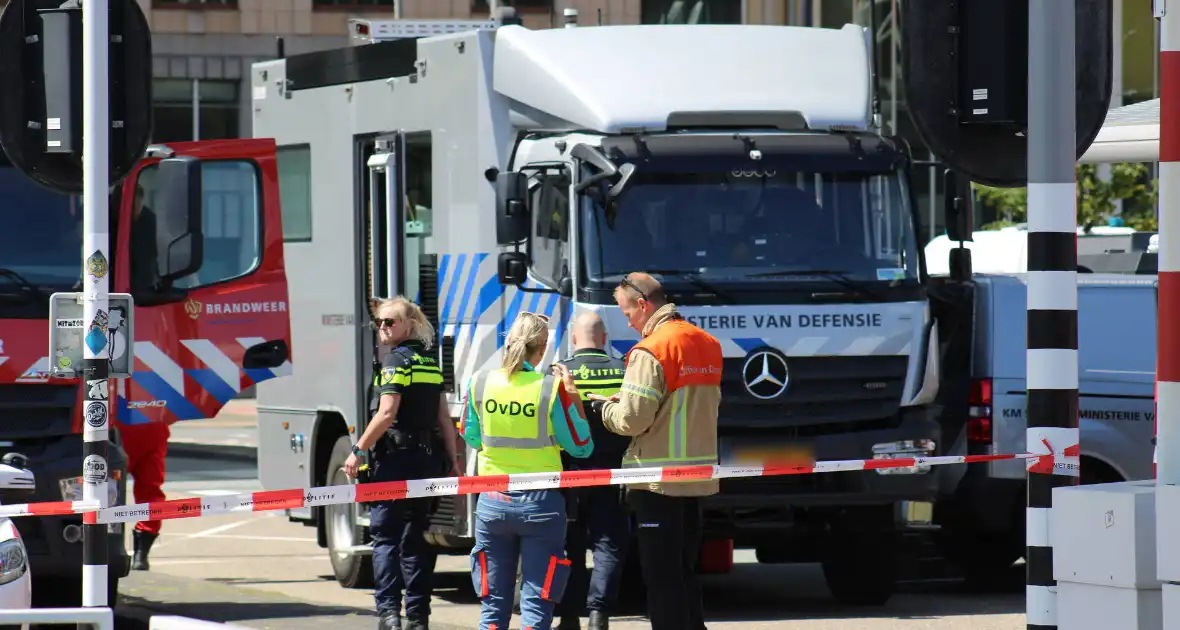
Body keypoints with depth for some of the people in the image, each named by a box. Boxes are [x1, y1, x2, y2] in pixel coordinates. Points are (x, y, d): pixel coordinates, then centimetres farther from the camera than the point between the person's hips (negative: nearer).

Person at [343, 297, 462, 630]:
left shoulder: (395, 361, -10)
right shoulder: (430, 362, 15)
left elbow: (386, 414, -18)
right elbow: (444, 419, 15)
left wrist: (358, 450, -13)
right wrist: (454, 462, 17)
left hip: (395, 461, -7)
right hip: (426, 460, 7)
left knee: (385, 536, -6)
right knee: (416, 539, 12)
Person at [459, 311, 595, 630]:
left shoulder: (480, 383, -3)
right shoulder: (551, 388, -13)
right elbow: (580, 446, -4)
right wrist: (573, 394, 1)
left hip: (493, 501, 3)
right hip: (539, 502, -3)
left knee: (493, 603, 10)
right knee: (536, 603, 1)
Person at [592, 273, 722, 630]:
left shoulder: (650, 352, -15)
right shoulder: (708, 345, 10)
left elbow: (632, 419, -17)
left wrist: (605, 406, 2)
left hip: (658, 479, -8)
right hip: (698, 477, 8)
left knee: (662, 577, -3)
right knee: (685, 571, 16)